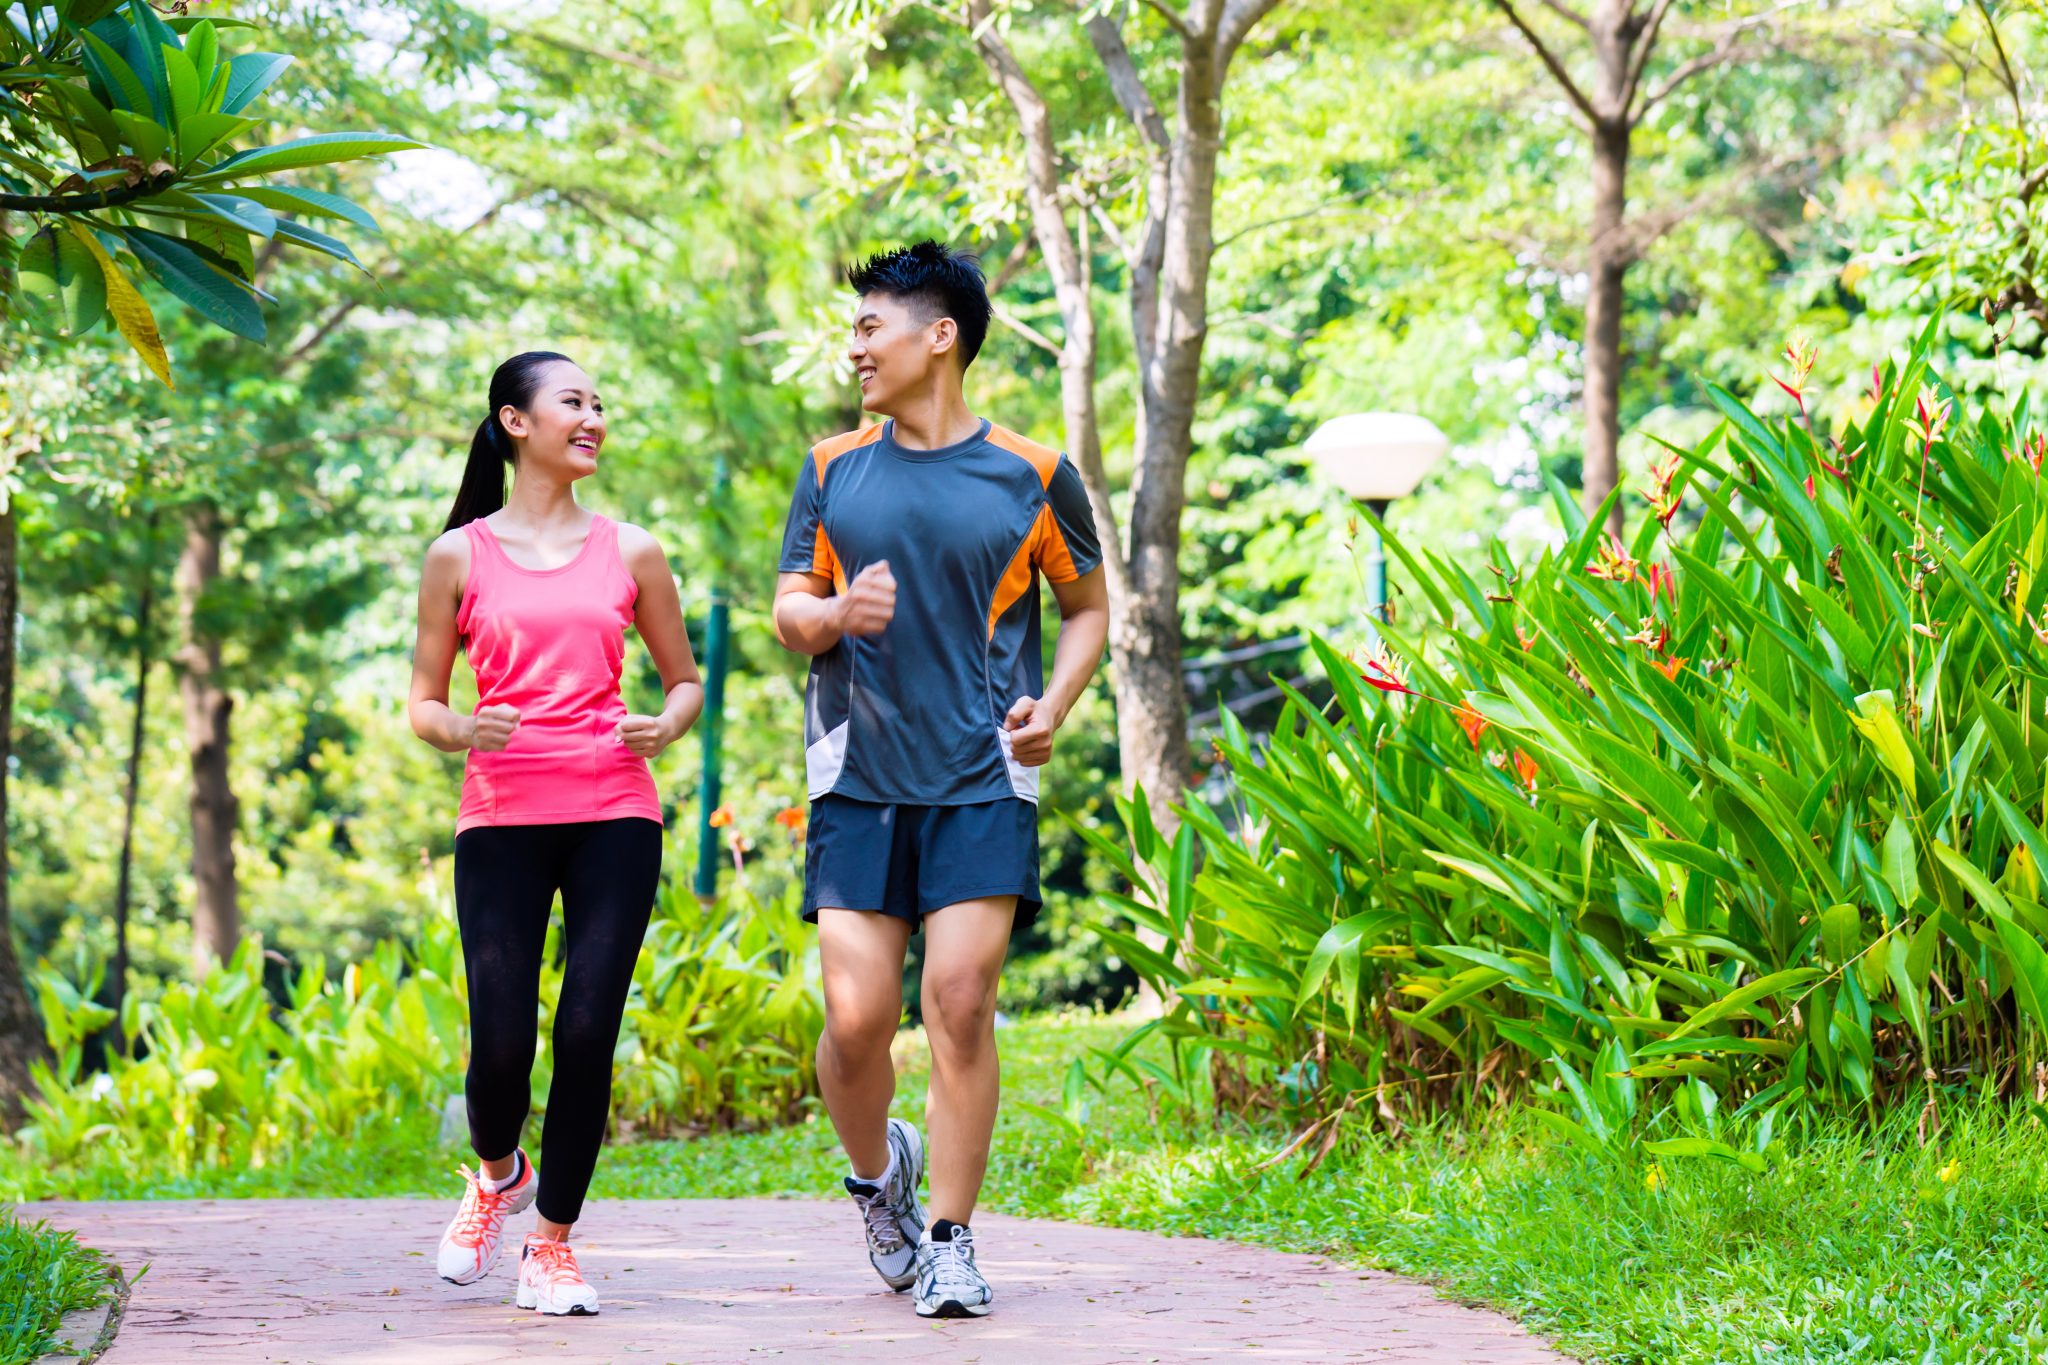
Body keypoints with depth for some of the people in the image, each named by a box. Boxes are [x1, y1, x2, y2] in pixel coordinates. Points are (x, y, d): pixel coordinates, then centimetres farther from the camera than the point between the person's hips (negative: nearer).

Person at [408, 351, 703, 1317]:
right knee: (500, 1044, -7)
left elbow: (685, 680, 19)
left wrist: (666, 727, -3)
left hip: (613, 814, 1)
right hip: (501, 819, -1)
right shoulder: (460, 556, 7)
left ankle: (553, 1242, 10)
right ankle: (498, 1175, 27)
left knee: (587, 1033, -7)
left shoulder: (629, 552, 11)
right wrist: (460, 728, -13)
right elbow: (422, 704, 9)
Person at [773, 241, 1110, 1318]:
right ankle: (877, 1172, 25)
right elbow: (788, 613, 11)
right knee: (857, 1017, -6)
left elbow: (1088, 607, 15)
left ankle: (951, 1241, 3)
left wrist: (1054, 703, -3)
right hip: (858, 777, 2)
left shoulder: (1034, 477, 3)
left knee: (961, 1004, -10)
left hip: (982, 781, -2)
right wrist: (836, 613, -12)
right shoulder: (833, 469, 9)